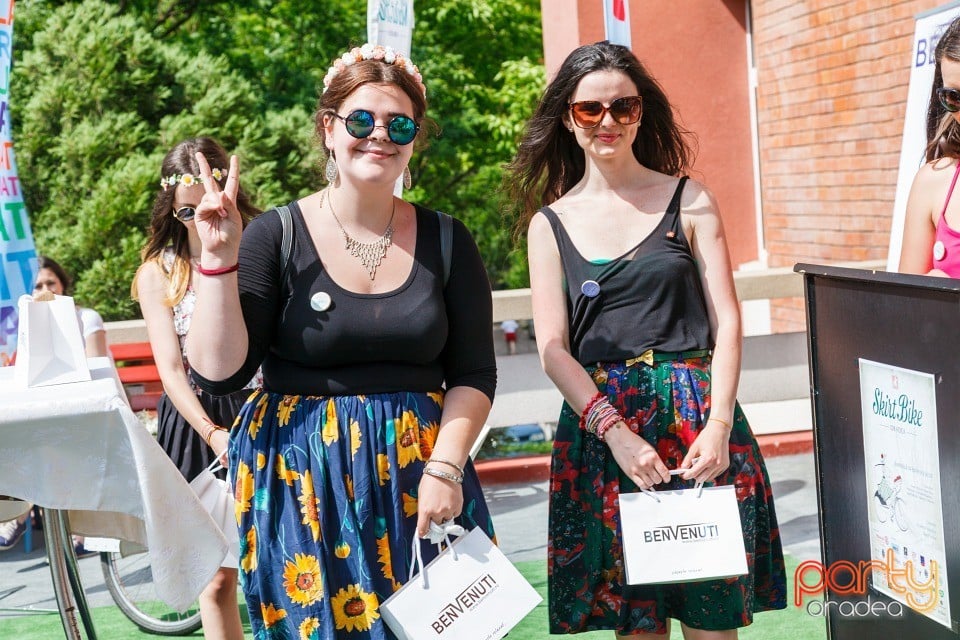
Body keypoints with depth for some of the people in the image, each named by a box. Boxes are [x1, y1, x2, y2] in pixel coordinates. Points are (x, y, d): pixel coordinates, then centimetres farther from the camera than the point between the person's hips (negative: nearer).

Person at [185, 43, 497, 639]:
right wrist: (219, 260, -16)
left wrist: (444, 467, -10)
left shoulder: (447, 243, 3)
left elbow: (474, 375, 3)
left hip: (419, 480, 2)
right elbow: (218, 371, -8)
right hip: (301, 481, -2)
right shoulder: (274, 237, -5)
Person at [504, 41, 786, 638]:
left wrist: (718, 425, -12)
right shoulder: (550, 223, 7)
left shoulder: (689, 201, 5)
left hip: (697, 418, 0)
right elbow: (553, 348, 0)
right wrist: (617, 431, -13)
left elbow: (726, 322, 1)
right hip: (601, 428, 1)